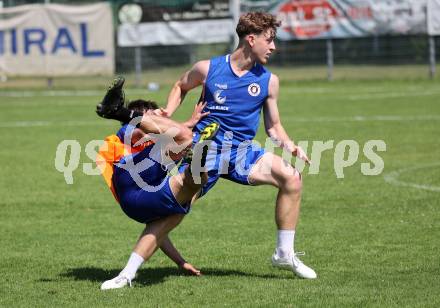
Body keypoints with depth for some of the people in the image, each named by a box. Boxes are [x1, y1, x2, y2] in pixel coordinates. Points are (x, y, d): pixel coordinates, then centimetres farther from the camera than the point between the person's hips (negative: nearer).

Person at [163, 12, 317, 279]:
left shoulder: (269, 80, 3)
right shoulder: (208, 69, -3)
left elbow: (273, 126, 11)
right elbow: (180, 87, 18)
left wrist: (291, 146, -9)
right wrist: (166, 116, 1)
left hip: (241, 151, 2)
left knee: (291, 177, -21)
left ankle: (285, 253, -12)